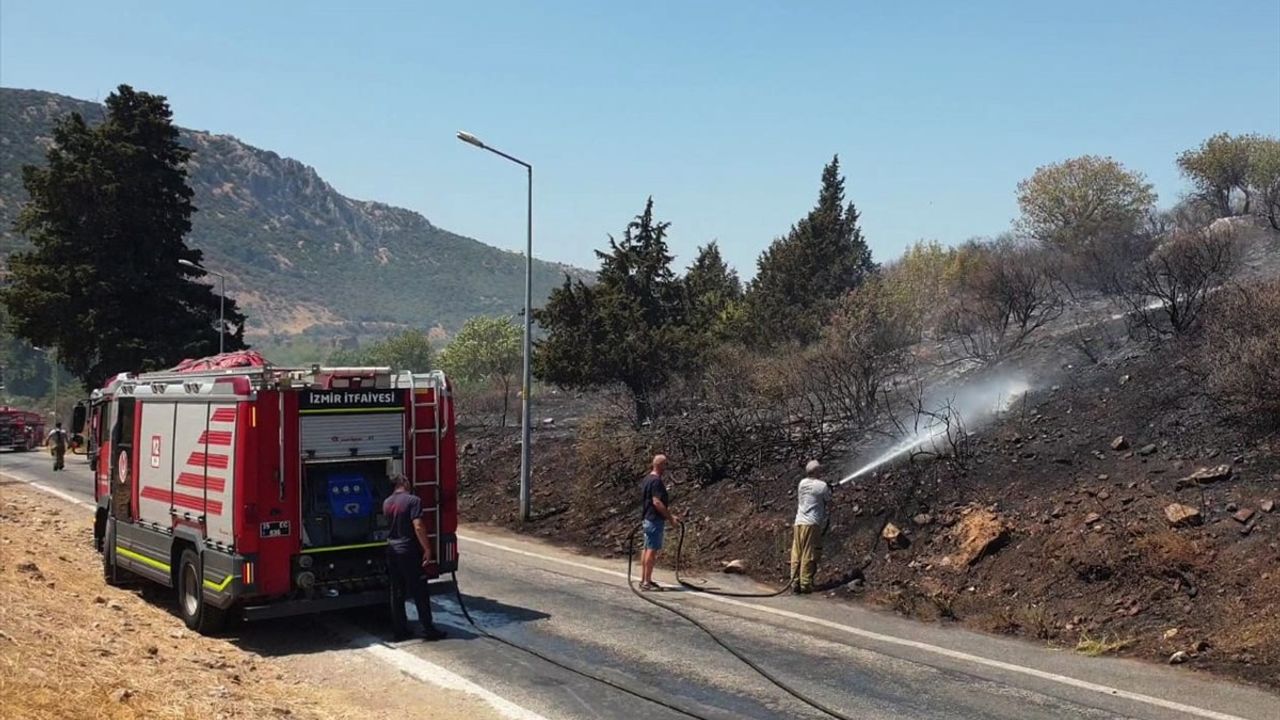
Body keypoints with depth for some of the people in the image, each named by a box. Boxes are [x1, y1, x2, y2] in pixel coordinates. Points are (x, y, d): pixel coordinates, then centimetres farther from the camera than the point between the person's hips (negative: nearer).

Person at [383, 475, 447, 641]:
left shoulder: (386, 503, 7)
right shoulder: (413, 500, -14)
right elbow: (418, 527, -20)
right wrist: (427, 549, -17)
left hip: (392, 550, 6)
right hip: (409, 551, -6)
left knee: (397, 591, 12)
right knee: (419, 592, 0)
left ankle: (400, 628, 16)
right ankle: (428, 628, 4)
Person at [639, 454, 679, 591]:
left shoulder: (648, 479, 14)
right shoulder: (656, 481, -17)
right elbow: (657, 502, -23)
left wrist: (669, 514, 20)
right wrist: (670, 517, -18)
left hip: (648, 518, 10)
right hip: (655, 519, -10)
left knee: (647, 548, 13)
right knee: (652, 550, -7)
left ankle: (644, 579, 18)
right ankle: (647, 582, -5)